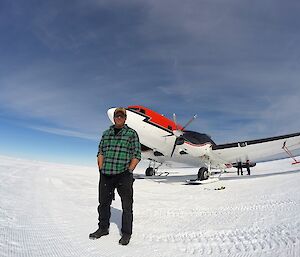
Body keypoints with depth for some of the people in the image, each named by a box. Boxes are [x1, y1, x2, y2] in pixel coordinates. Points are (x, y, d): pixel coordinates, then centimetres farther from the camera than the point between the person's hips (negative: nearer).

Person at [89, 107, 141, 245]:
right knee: (103, 203, 17)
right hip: (106, 174, 4)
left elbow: (136, 155, -2)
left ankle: (126, 233, 24)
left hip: (123, 174, -4)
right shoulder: (106, 133, 14)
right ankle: (103, 228, 38)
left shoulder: (131, 133, 2)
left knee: (127, 205, 5)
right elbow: (100, 152, 13)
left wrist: (129, 171, -10)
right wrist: (101, 169, 2)